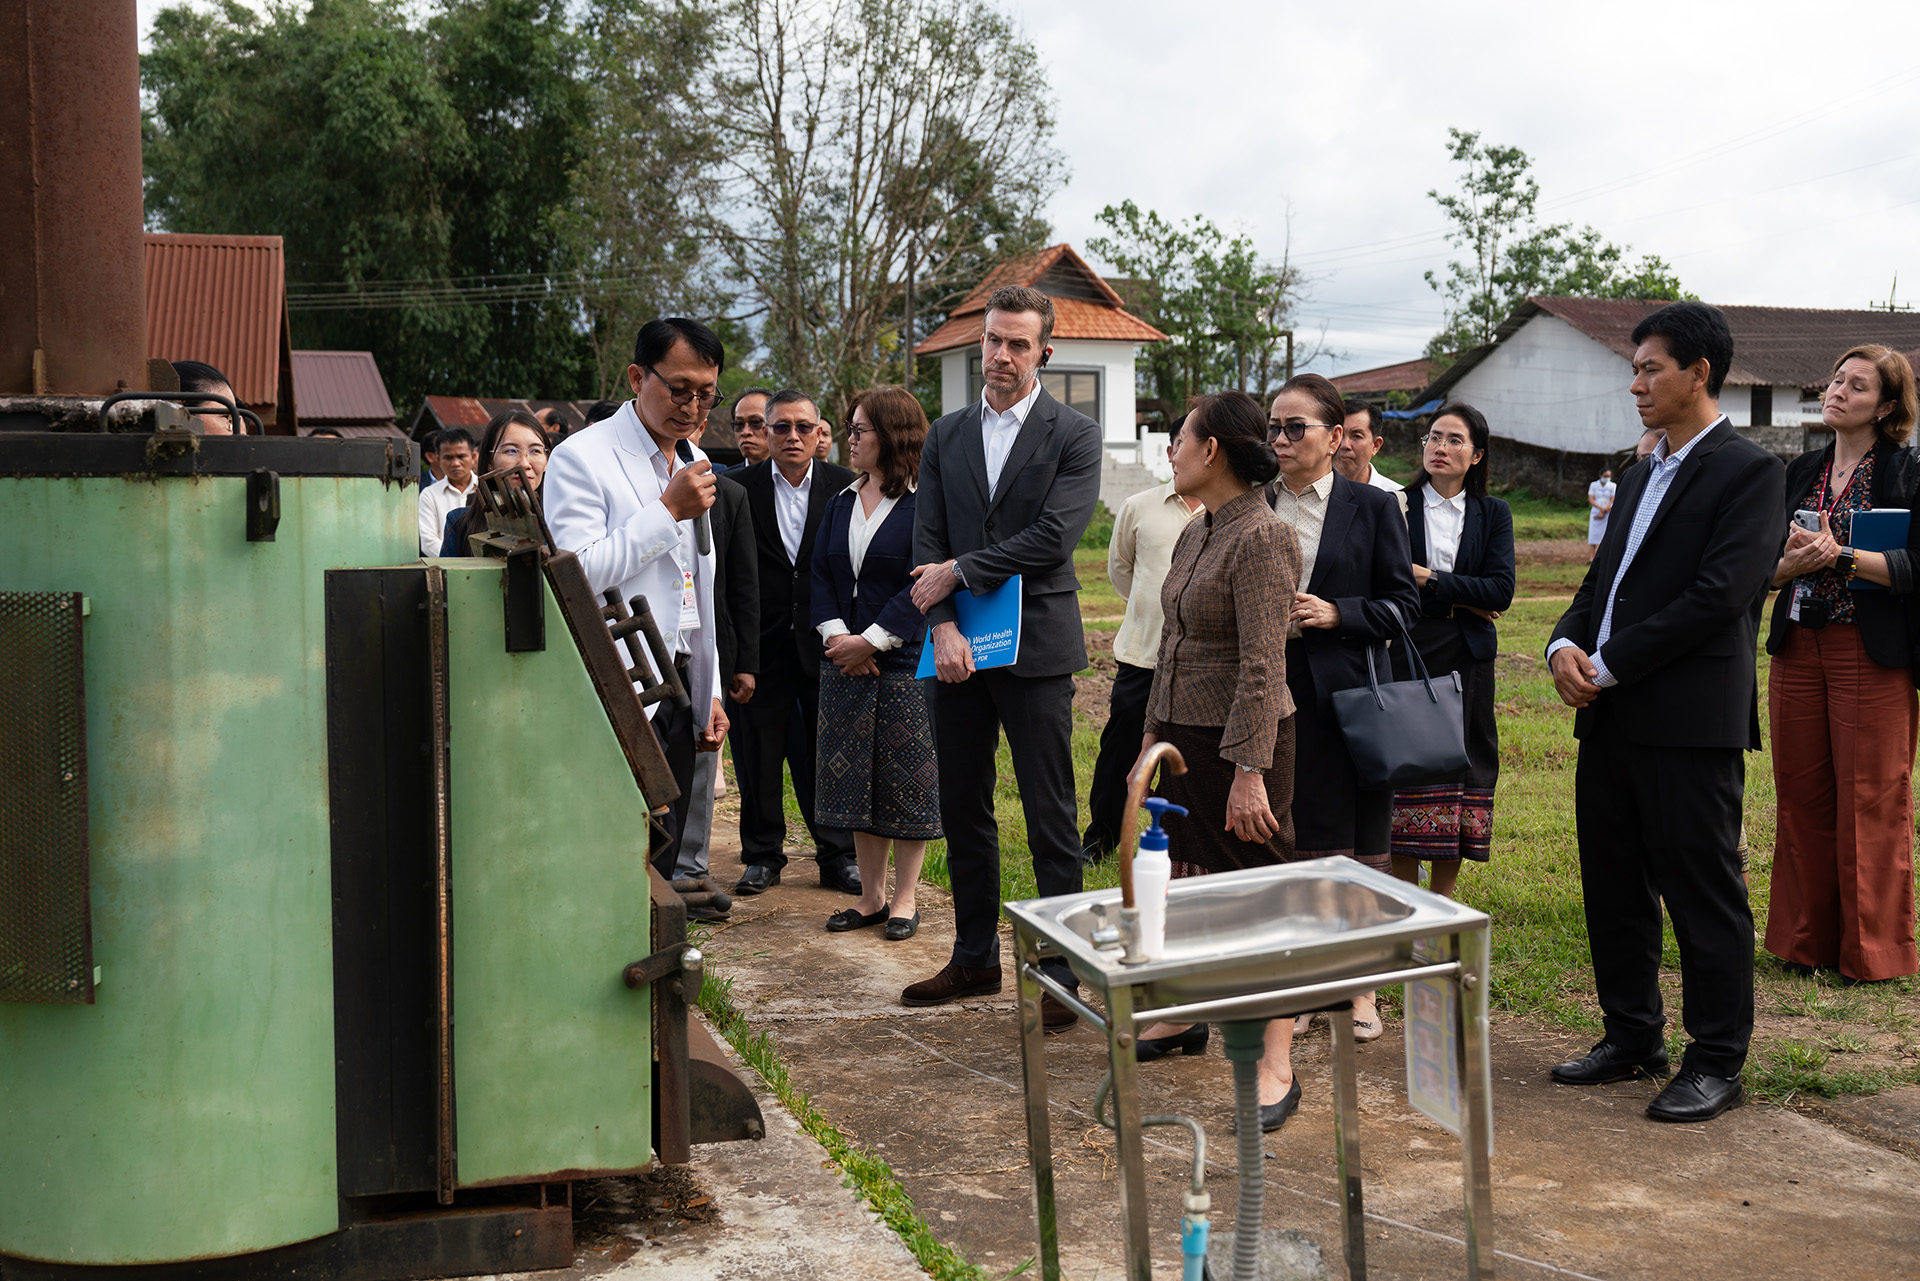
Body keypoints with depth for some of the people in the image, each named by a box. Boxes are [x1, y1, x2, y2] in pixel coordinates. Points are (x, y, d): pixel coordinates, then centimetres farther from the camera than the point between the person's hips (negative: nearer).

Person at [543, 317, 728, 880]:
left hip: (678, 696, 7)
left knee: (658, 872, 8)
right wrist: (668, 511, -15)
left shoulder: (693, 464, 17)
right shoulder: (581, 458, -7)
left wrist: (710, 692, 19)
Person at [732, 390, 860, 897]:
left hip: (827, 644, 0)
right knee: (761, 750, 7)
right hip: (765, 643, 0)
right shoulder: (740, 488, 1)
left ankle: (838, 855, 18)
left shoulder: (846, 487, 2)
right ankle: (762, 855, 20)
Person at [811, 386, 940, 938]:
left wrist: (870, 641, -15)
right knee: (857, 781, 10)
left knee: (907, 782, 2)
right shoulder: (842, 502, 11)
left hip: (905, 662, -6)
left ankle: (904, 898, 13)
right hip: (846, 663, 6)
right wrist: (837, 635, -7)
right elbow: (821, 574, 9)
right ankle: (871, 895, 21)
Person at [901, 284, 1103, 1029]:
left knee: (1050, 819, -1)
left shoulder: (1074, 436, -1)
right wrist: (943, 625, -10)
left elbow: (1053, 536, -13)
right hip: (958, 650, 5)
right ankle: (975, 960, 25)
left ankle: (1062, 974, 7)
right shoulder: (947, 435, 12)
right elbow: (928, 540, 4)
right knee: (962, 810, 12)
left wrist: (959, 572, -10)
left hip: (1034, 649, -5)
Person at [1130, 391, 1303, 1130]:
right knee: (1183, 881, 17)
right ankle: (1181, 1016, 35)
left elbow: (1262, 666, -21)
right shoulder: (1195, 536, 12)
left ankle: (1277, 1066, 5)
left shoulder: (1262, 538, -17)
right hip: (1185, 731, 9)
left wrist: (1249, 771, -23)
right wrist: (1153, 734, 20)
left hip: (1243, 740, -9)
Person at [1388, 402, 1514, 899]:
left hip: (1468, 662, 2)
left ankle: (1441, 905, 15)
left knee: (1461, 766, 4)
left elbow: (1501, 590, -3)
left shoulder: (1493, 513, 8)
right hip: (1409, 654, -2)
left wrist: (1430, 579, -12)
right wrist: (1464, 598, -11)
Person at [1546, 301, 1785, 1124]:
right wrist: (1566, 645, -3)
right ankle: (1632, 1037, 28)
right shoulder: (1643, 476, 19)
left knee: (1703, 893, 1)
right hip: (1610, 717, 8)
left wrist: (1609, 666, -17)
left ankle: (1716, 1063, 12)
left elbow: (1718, 595, -18)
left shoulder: (1749, 472, -8)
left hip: (1691, 722, -8)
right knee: (1613, 887, 14)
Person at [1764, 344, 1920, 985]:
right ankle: (1807, 939, 19)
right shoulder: (1802, 471, 14)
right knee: (1801, 796, 7)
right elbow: (1766, 566, 13)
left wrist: (1840, 556, -20)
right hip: (1798, 650, 5)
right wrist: (1793, 561, -8)